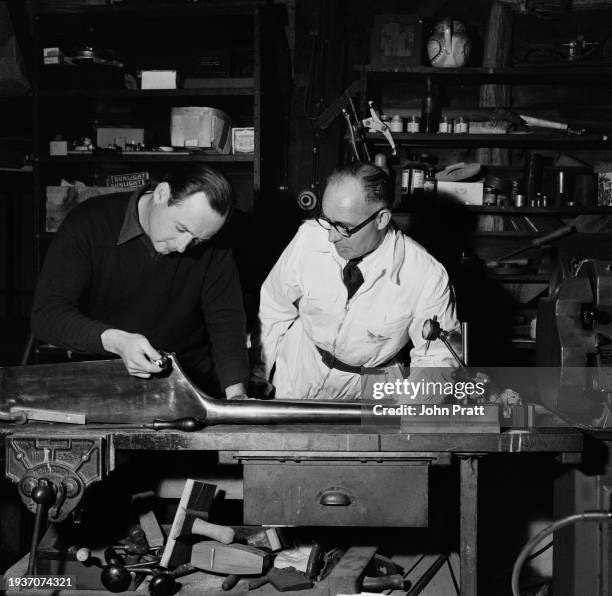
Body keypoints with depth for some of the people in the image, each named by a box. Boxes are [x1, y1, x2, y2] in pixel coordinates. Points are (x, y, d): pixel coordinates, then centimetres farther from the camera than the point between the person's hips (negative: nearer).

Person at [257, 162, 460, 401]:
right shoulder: (308, 237, -16)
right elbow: (274, 308, 2)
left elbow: (437, 359, -9)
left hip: (370, 387, 0)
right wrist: (259, 372, 8)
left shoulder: (427, 278, -23)